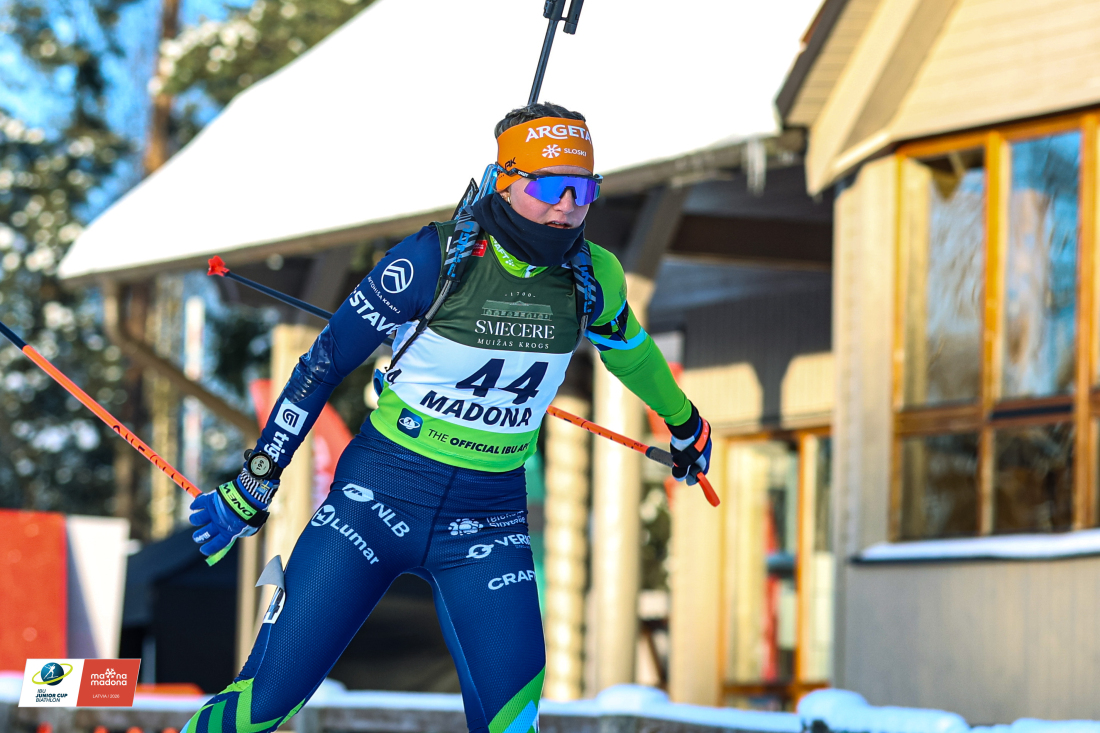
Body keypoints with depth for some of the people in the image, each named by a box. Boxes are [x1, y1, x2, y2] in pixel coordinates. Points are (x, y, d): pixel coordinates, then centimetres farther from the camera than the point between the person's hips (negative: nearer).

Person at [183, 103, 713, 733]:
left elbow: (629, 346, 21)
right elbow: (326, 361, -6)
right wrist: (255, 483, -3)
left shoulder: (593, 278, -3)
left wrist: (683, 421, 39)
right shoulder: (438, 258, -14)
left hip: (490, 517, 3)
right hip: (380, 494, -3)